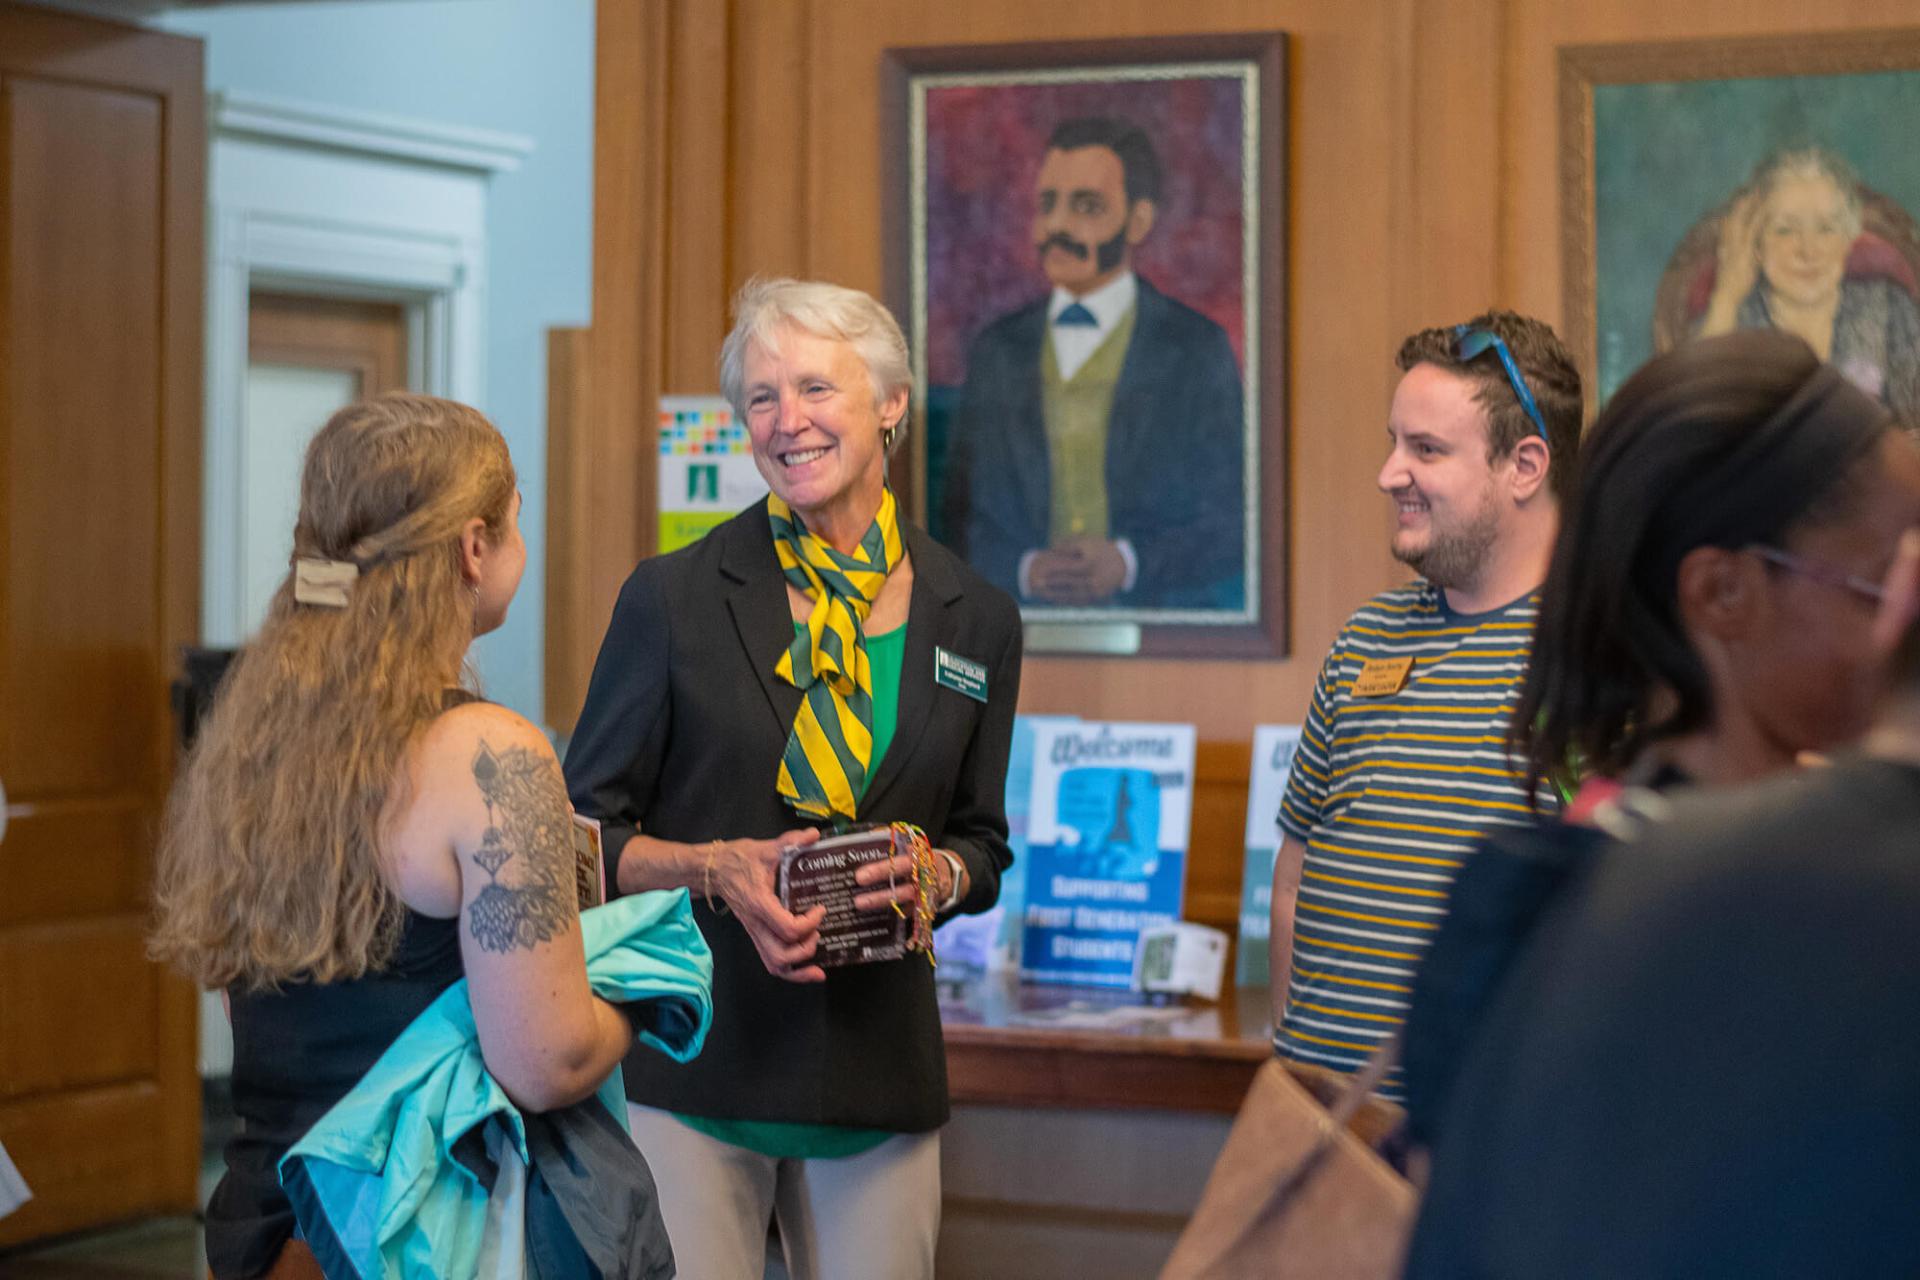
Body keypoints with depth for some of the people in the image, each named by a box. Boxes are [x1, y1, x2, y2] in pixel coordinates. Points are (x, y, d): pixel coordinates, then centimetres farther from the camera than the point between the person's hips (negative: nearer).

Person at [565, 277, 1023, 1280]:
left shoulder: (976, 621, 6)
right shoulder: (675, 598, -2)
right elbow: (583, 833, 1)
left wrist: (935, 878, -7)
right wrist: (717, 869, -17)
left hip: (877, 1073, 3)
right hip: (689, 1057, -2)